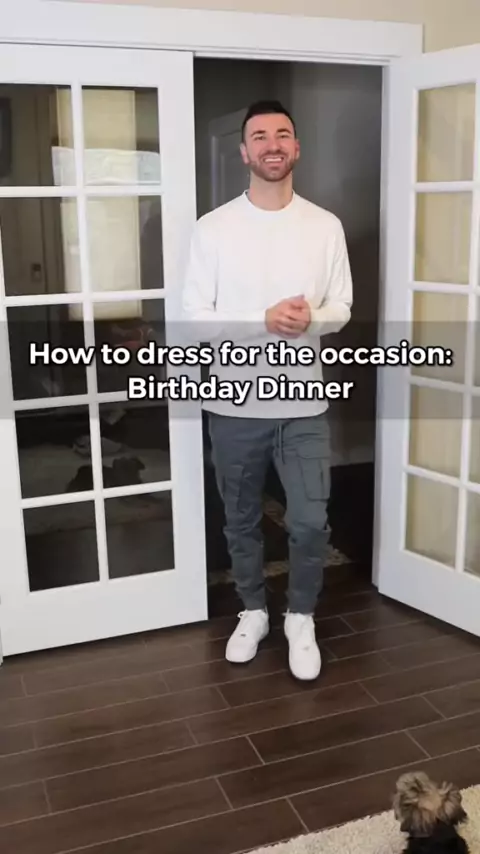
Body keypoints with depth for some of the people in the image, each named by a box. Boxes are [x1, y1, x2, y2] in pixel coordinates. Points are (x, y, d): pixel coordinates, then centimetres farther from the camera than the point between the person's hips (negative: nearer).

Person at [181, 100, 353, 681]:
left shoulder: (325, 226, 2)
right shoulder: (212, 228, -4)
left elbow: (341, 308, 5)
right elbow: (195, 318, -7)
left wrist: (311, 318, -19)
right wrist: (264, 320, -21)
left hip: (303, 405, 1)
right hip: (235, 406, 0)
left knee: (310, 523, 3)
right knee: (241, 521, 14)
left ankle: (301, 619, 28)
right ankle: (253, 612, 37)